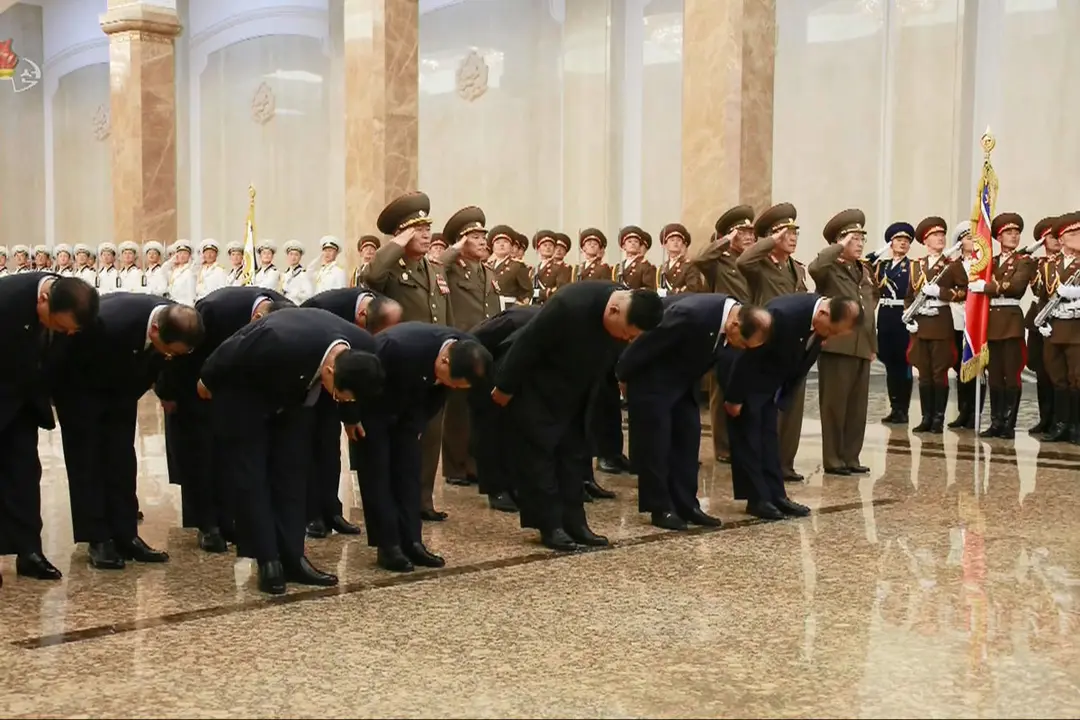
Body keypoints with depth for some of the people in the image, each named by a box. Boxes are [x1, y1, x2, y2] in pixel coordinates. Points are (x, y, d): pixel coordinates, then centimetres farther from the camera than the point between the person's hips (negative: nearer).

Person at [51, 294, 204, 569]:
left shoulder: (177, 325, -28)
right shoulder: (108, 324, -43)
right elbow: (67, 362, -24)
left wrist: (167, 393, 7)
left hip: (121, 386, 5)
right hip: (78, 383, -4)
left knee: (122, 459, 2)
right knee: (86, 460, -4)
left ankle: (125, 536, 6)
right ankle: (98, 540, -1)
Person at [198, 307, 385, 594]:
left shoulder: (363, 348, -27)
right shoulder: (281, 343, -45)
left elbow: (350, 391, 0)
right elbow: (230, 352, -23)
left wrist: (349, 417, 19)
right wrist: (207, 382, -4)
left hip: (293, 397, 5)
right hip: (246, 394, -5)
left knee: (292, 475, 3)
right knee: (251, 478, -6)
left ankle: (292, 558, 7)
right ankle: (269, 562, -1)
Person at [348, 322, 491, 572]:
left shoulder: (465, 354, -22)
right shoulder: (401, 347, -42)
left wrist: (417, 424, -2)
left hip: (407, 409, 5)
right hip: (371, 406, -5)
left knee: (409, 470, 1)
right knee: (377, 473, -7)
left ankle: (412, 542, 5)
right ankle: (388, 547, -3)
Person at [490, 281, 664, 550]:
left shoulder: (630, 318, -18)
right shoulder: (570, 305, -38)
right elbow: (527, 345, -26)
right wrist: (505, 388, -16)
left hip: (574, 392, 6)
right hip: (535, 387, -6)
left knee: (575, 451, 7)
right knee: (539, 450, -5)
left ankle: (573, 522, 13)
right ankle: (550, 526, 0)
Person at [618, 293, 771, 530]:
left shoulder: (736, 316, -13)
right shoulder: (692, 314, -37)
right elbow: (645, 344, -23)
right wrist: (623, 375, -10)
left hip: (683, 382, 7)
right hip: (652, 381, -7)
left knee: (688, 439, 5)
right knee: (655, 443, -6)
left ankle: (686, 506, 11)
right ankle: (661, 509, 2)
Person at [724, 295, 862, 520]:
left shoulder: (823, 323, -12)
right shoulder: (784, 314, -36)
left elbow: (801, 361, 3)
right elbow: (747, 355, -28)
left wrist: (782, 398, 4)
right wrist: (734, 397, -20)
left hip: (771, 378, 7)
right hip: (742, 370, -7)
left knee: (769, 435, 7)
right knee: (747, 435, -6)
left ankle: (775, 495, 9)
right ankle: (757, 499, -2)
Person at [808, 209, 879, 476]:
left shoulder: (865, 272, 18)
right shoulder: (830, 269, -6)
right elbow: (815, 267, -32)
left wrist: (873, 344, 19)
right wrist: (840, 248, -20)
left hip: (862, 348, 7)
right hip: (837, 346, -7)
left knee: (858, 406, 9)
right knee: (834, 405, -2)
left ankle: (851, 457, 18)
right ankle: (833, 460, 5)